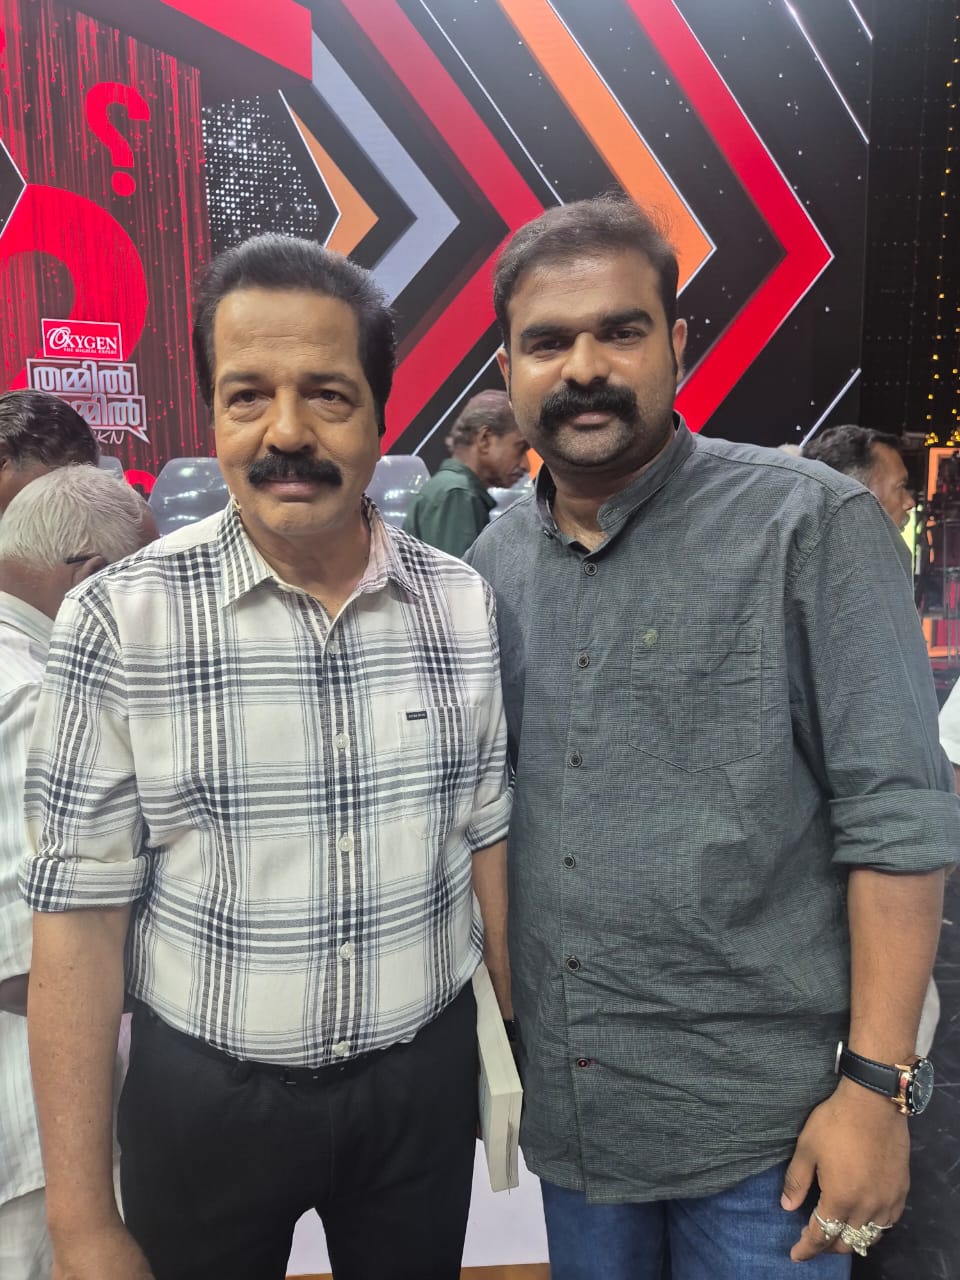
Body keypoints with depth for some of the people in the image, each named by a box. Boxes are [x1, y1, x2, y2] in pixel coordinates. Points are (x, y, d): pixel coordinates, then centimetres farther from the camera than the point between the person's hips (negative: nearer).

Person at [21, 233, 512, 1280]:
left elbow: (487, 837, 2)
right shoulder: (119, 621, -15)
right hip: (203, 1095, -2)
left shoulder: (465, 606, -7)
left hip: (425, 1081, 3)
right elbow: (78, 913, -11)